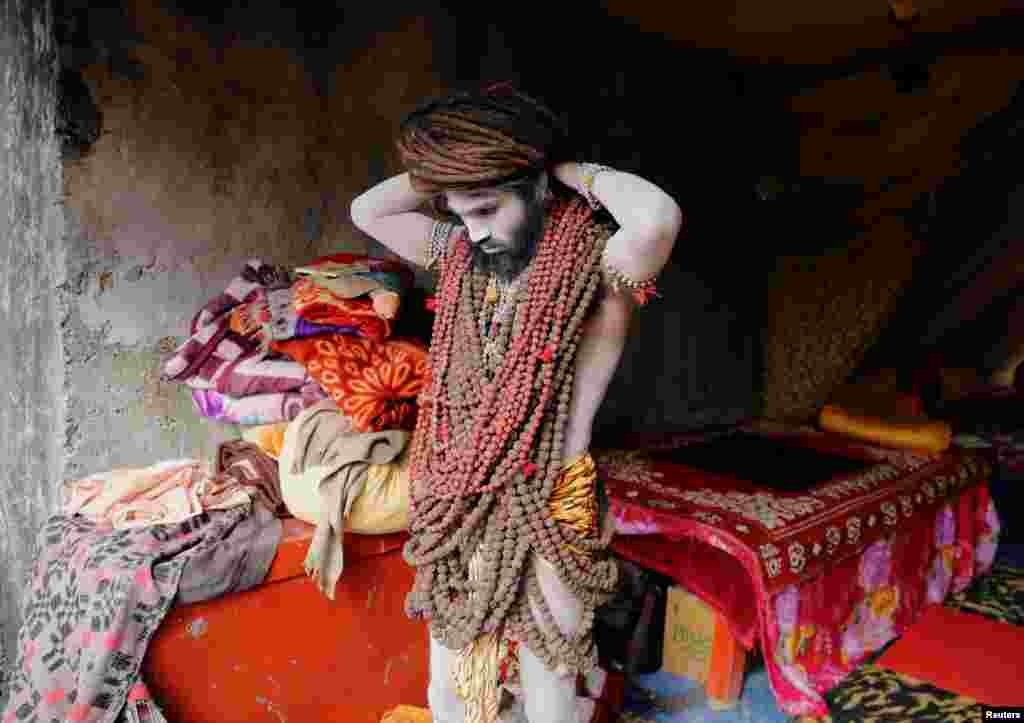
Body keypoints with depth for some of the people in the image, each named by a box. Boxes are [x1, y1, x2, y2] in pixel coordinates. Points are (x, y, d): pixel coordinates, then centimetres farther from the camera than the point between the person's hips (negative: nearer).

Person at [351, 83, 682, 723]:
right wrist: (446, 170, 1)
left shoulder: (597, 262, -14)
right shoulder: (464, 257, 4)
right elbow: (366, 210, 10)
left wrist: (571, 169, -17)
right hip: (456, 514, 6)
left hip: (541, 517, -5)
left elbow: (658, 216, -36)